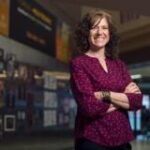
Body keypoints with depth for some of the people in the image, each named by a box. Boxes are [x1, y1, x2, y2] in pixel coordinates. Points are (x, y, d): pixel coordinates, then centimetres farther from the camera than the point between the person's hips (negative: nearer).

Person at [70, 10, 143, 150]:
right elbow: (89, 106, -16)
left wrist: (106, 95, -14)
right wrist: (124, 98, -6)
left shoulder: (119, 64, 9)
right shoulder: (78, 63, -5)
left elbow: (137, 100, -2)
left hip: (121, 138, 5)